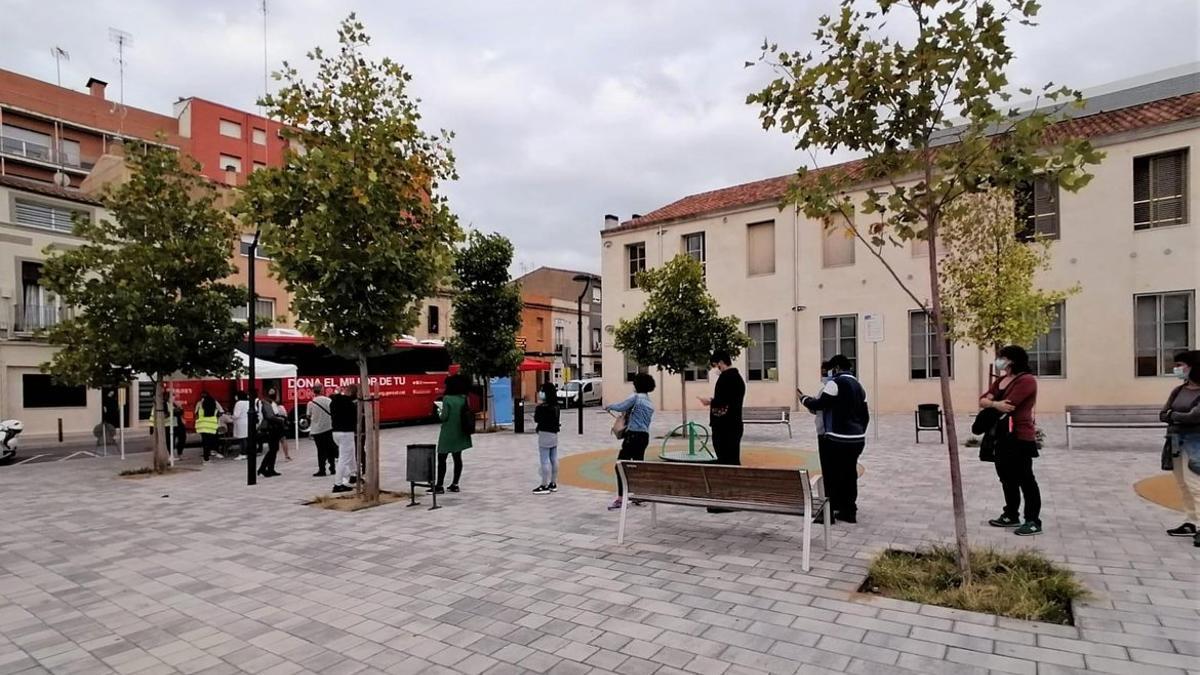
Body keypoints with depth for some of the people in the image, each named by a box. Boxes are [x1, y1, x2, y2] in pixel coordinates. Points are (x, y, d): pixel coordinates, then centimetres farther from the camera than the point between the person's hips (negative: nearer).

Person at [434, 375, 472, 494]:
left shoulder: (447, 398, -14)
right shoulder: (464, 398, 2)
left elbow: (444, 416, -15)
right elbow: (468, 413, 6)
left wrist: (439, 413, 5)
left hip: (448, 434, -6)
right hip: (460, 434, 6)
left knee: (441, 458, 1)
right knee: (457, 458, 11)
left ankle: (440, 485, 1)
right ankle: (455, 484, 15)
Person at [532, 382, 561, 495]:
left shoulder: (542, 407, -18)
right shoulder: (556, 406, 6)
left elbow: (536, 419, -9)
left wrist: (538, 406, 0)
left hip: (545, 434, -8)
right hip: (554, 433, 9)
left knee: (545, 461, -4)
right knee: (554, 459, 12)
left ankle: (545, 486, -1)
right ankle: (553, 484, 20)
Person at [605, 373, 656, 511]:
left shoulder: (636, 397, -8)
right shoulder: (650, 402, 17)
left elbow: (620, 407, -12)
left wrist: (608, 406, 6)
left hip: (633, 435, -9)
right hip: (645, 436, 9)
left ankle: (620, 499, -13)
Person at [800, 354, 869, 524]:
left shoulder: (835, 383, -11)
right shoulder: (858, 386, 14)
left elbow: (819, 405, -14)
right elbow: (865, 415, 17)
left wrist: (804, 399, 4)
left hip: (837, 439, -8)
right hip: (857, 439, 8)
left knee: (832, 476, 0)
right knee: (850, 475, 13)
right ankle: (849, 511, 19)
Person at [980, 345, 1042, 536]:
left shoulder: (1026, 380, -14)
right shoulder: (1001, 380, 15)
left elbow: (1007, 406, -23)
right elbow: (982, 400, 7)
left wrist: (990, 403, -2)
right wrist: (994, 403, -16)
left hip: (1020, 437, -9)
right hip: (1002, 436, 9)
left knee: (1025, 479, -2)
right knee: (1006, 477, 16)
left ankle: (1033, 521, 7)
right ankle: (1011, 515, 27)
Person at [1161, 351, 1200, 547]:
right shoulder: (1178, 391, 10)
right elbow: (1162, 415, 6)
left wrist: (1173, 415, -4)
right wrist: (1182, 418, -11)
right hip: (1175, 441, 7)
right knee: (1182, 484, 10)